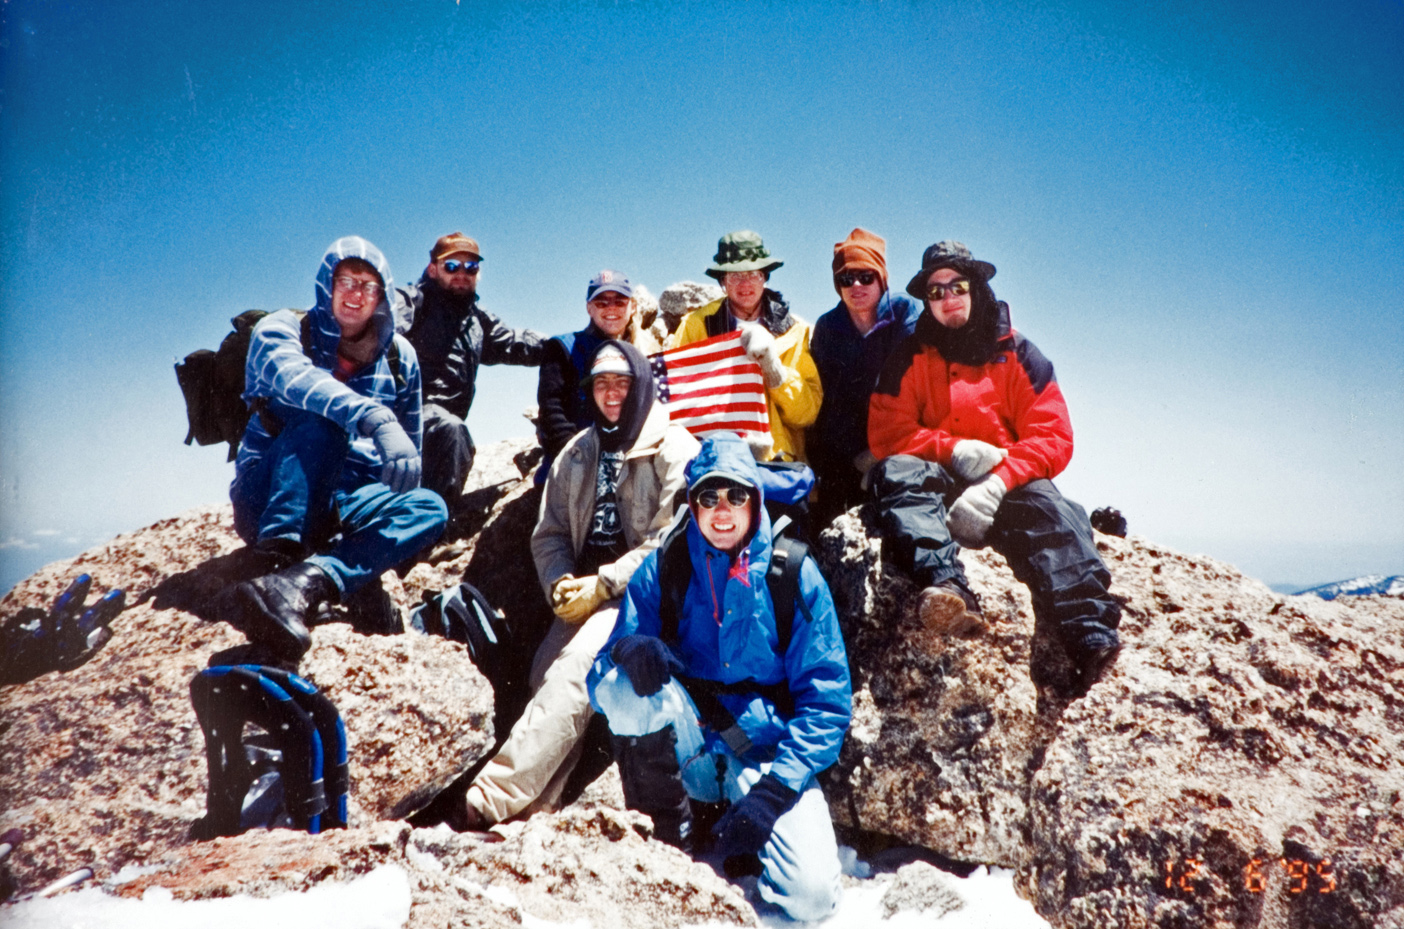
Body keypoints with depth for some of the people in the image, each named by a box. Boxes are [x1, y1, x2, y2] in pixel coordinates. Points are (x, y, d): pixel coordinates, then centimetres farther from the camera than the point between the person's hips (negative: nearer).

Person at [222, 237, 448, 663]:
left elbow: (408, 450, 17)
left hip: (341, 506, 4)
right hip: (267, 498, -4)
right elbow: (294, 379, -29)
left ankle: (303, 584, -47)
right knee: (322, 422, -31)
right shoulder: (282, 329, -3)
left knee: (430, 507, -25)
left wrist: (392, 511, 4)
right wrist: (374, 418, -45)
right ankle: (278, 560, -45)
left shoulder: (399, 357, 8)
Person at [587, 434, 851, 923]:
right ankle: (670, 839, -9)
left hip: (770, 757, -1)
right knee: (627, 681, -28)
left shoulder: (794, 574, -6)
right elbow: (602, 686, -6)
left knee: (810, 896, -24)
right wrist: (627, 647, -30)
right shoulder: (661, 571, -3)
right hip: (688, 750, 1)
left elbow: (827, 701, -6)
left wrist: (773, 790, -18)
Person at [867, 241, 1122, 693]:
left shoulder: (1017, 354, 10)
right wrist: (956, 451, -15)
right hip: (937, 482, 0)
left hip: (1007, 487, 0)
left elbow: (1053, 438, -1)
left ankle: (1091, 638, -53)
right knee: (897, 471, -32)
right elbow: (887, 434, 0)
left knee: (1051, 510, -32)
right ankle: (947, 588, -58)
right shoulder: (909, 357, 11)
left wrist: (995, 485, -19)